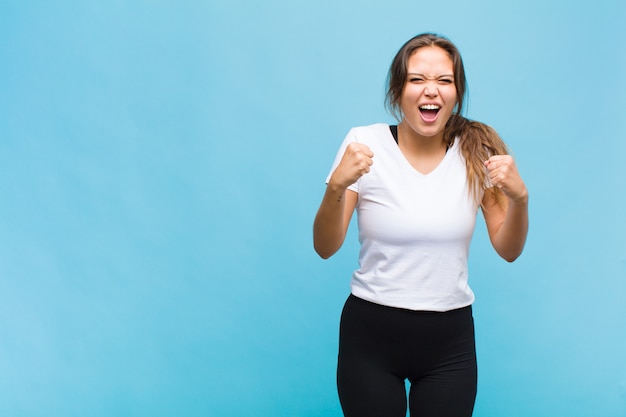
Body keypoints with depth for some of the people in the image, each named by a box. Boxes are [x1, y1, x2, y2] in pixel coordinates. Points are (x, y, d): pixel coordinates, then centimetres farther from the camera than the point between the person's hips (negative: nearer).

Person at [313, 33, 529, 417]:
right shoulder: (365, 143, -9)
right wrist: (337, 186, -27)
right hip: (371, 332, -1)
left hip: (450, 339, 2)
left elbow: (508, 250, 0)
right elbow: (325, 248, -10)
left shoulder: (477, 150, -4)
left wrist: (519, 197, -19)